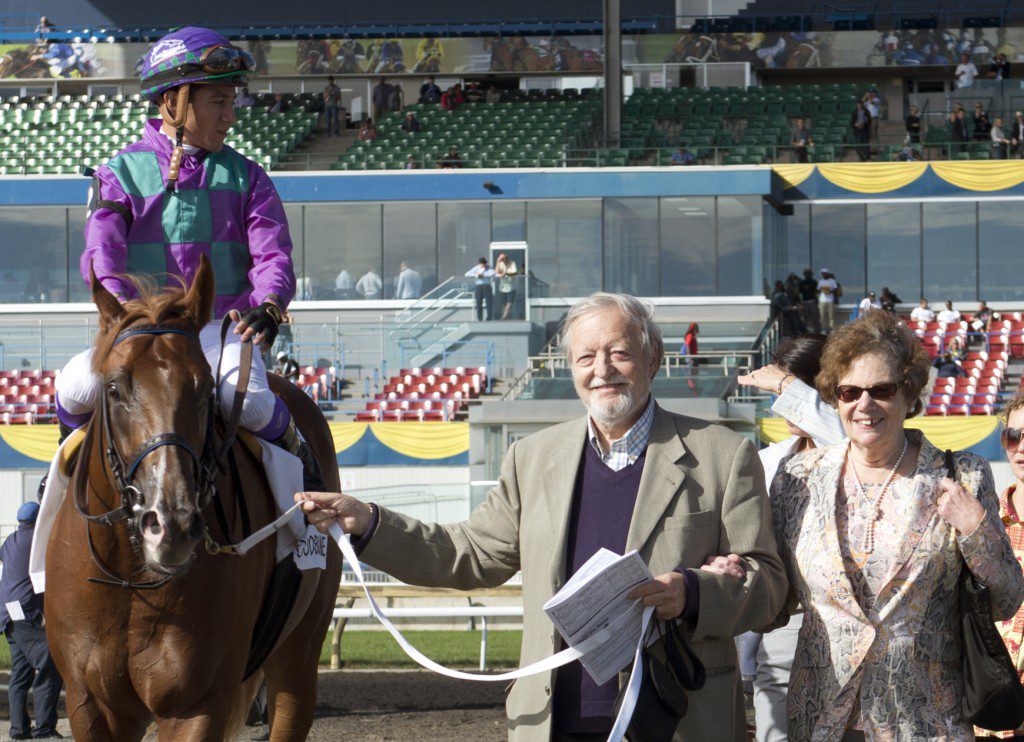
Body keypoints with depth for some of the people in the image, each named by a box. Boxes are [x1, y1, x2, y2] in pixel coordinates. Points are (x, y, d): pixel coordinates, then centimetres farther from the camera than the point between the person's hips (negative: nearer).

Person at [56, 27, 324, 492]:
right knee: (79, 386, -31)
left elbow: (273, 255, 1)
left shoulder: (244, 177, 12)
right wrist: (126, 312, -31)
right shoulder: (122, 172, 5)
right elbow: (101, 254, -9)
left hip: (220, 328, 0)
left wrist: (268, 307, -24)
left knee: (245, 397, -34)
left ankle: (292, 451, 1)